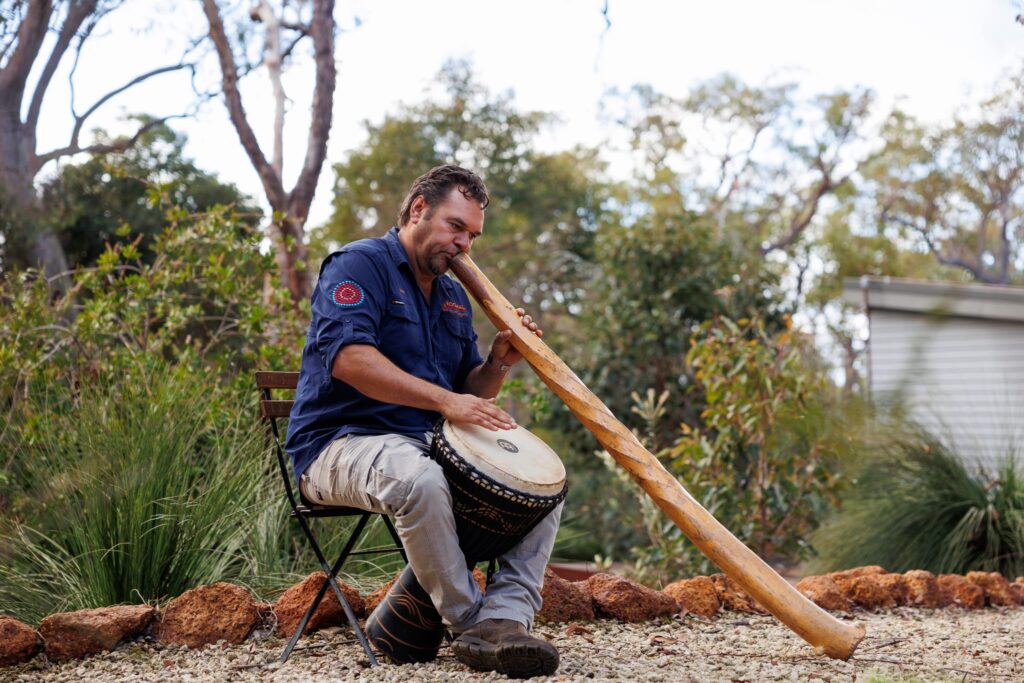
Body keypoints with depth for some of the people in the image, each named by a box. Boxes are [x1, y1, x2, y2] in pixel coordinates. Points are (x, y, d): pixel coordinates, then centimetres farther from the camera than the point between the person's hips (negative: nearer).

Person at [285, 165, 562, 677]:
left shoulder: (453, 297, 19)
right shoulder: (360, 265, -6)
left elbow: (471, 393, 21)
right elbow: (347, 358, -23)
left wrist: (498, 364, -2)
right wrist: (444, 399, -30)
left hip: (431, 444, 8)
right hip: (340, 445, -8)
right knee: (418, 479, -39)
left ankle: (503, 618, -24)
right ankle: (469, 623, -22)